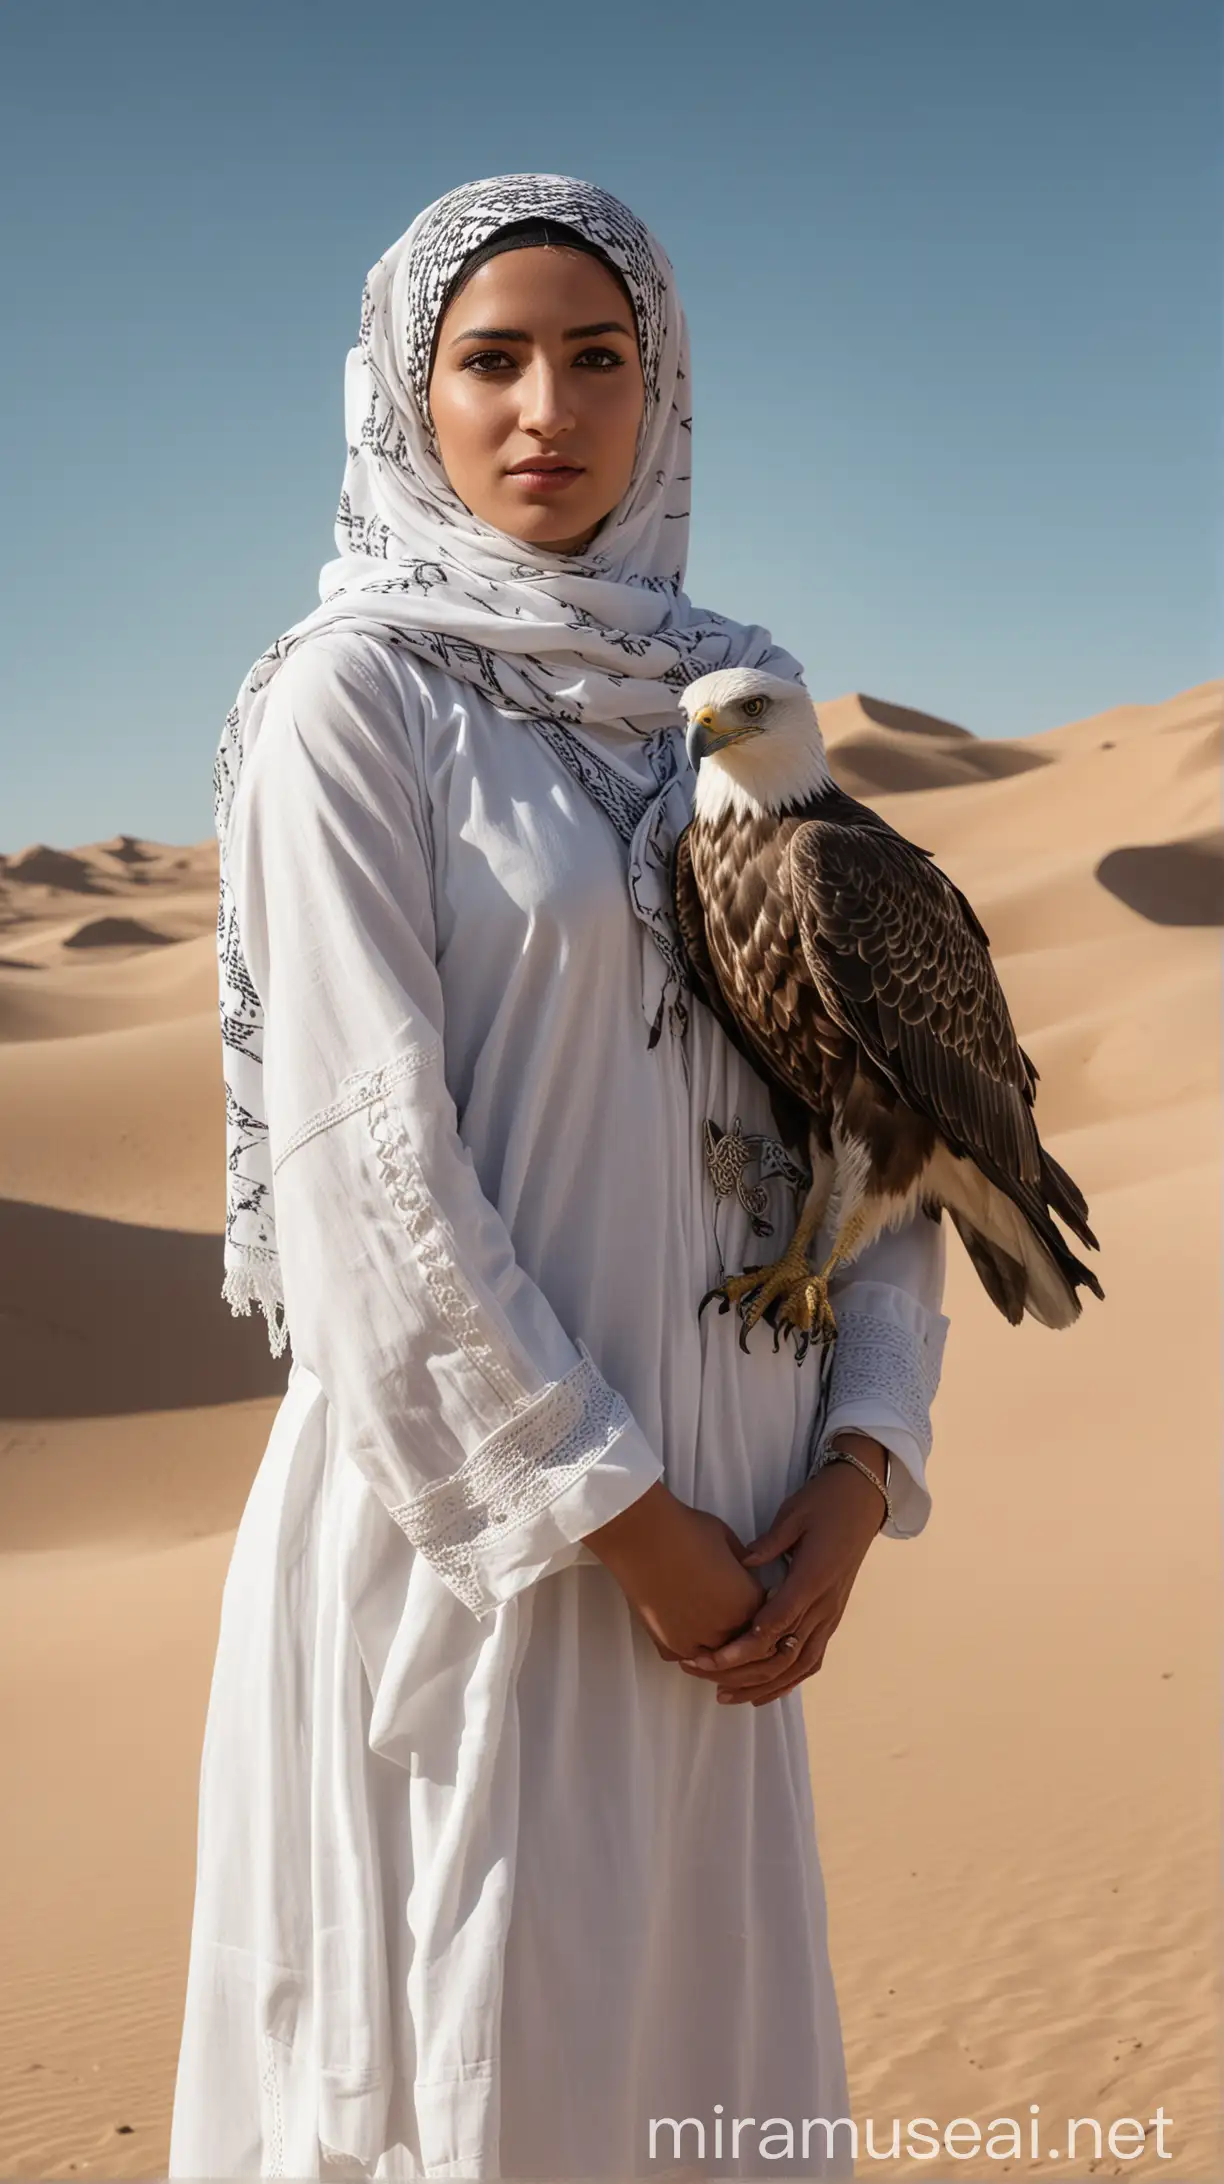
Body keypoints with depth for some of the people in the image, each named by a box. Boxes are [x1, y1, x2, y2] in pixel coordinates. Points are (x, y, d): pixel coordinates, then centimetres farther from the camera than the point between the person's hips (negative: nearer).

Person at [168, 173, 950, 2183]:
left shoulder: (714, 701, 10)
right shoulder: (357, 693, -8)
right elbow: (367, 1152, -15)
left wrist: (861, 1458, -3)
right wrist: (619, 1514, -14)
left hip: (707, 1520, 6)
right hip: (466, 1522, -6)